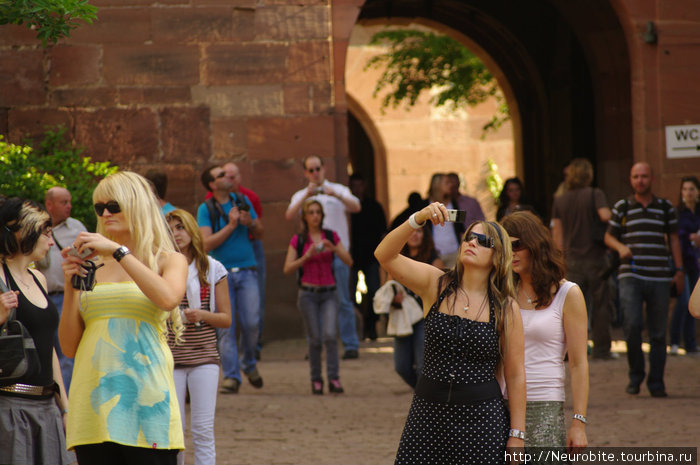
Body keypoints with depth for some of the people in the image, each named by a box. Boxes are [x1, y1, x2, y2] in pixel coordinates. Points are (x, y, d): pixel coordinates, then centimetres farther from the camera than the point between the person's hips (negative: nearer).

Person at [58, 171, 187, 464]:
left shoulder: (169, 260, 11)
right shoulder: (91, 266, 16)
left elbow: (168, 298, -14)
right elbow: (69, 347, 13)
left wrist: (118, 251, -11)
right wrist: (70, 286, 1)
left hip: (145, 395, -2)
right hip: (94, 395, 3)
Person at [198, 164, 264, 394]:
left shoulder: (243, 201, 9)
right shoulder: (206, 209, -3)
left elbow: (260, 233, 16)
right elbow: (207, 243, -12)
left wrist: (251, 223, -6)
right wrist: (231, 225, -17)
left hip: (246, 271, 3)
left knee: (251, 322, -5)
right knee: (226, 326, -5)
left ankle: (249, 363, 20)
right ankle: (231, 375, 0)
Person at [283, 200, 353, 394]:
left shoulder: (331, 236, 6)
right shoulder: (298, 240, 3)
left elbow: (349, 262, 2)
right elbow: (287, 269, -3)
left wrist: (334, 249, -15)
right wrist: (306, 256, -16)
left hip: (329, 292, 1)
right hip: (308, 293, -1)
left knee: (330, 334, -15)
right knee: (315, 339, -3)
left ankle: (333, 379, -12)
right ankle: (316, 380, 9)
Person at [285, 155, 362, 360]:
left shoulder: (338, 190, 10)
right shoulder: (300, 195, 13)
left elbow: (356, 207, -8)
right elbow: (289, 216, -6)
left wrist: (336, 195, -24)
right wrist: (307, 196, -19)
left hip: (336, 252, -2)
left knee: (343, 301, -5)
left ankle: (351, 345, -4)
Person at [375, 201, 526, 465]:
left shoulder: (506, 308, 0)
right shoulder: (436, 284, 3)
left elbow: (515, 375, 2)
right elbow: (384, 255, -10)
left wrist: (517, 435, -1)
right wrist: (418, 219, -25)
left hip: (481, 416, -1)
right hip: (428, 413, 1)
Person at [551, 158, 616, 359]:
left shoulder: (559, 200, 7)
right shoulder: (595, 194, -5)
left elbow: (557, 233, 8)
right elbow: (605, 215, -21)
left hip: (573, 260, 3)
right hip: (596, 258, -3)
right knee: (601, 305, 5)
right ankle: (601, 348, 7)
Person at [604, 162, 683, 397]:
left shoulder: (665, 207, 9)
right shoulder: (622, 207, 7)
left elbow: (673, 239, 15)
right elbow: (609, 236, 14)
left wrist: (679, 271, 8)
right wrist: (621, 247, -8)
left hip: (659, 278, 1)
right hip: (630, 276, -1)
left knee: (658, 333, 1)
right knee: (632, 325, -16)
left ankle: (656, 383, 10)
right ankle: (635, 375, 2)